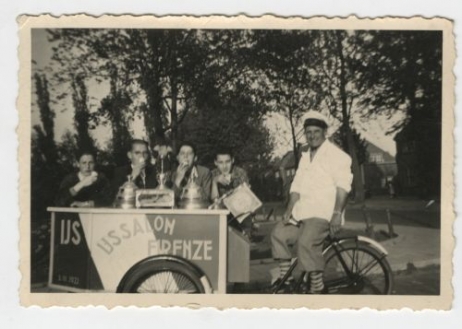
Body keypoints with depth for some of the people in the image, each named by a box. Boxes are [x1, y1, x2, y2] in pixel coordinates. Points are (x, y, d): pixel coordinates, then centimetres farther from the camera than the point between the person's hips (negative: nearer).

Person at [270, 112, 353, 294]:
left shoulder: (336, 155, -3)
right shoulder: (305, 157, 21)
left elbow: (343, 186, -14)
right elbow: (296, 187, 18)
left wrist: (337, 213, -25)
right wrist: (290, 210, 4)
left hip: (324, 213, -8)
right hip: (303, 213, 8)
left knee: (306, 242, -29)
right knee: (279, 234, -4)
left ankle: (317, 287, -19)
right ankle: (285, 278, 5)